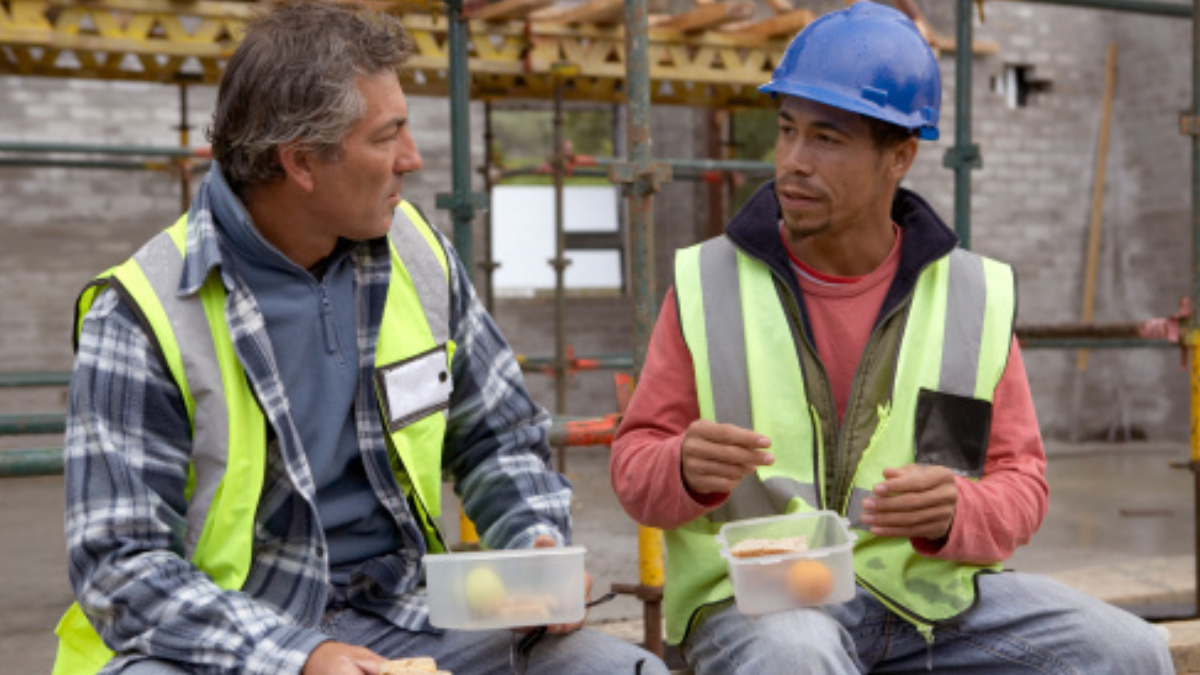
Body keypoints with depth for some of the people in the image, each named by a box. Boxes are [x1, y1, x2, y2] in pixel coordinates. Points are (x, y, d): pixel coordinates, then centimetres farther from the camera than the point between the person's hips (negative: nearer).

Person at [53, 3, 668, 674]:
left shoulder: (418, 254, 3)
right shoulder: (143, 316, -13)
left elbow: (500, 438, 15)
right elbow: (121, 568, -16)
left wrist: (540, 544, -6)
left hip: (401, 615, 4)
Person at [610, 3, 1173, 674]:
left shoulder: (976, 295, 5)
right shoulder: (707, 283, 1)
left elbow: (1020, 482, 6)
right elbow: (636, 465, 3)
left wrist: (955, 513, -18)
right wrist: (685, 470, -21)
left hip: (930, 589, 3)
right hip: (754, 593, -2)